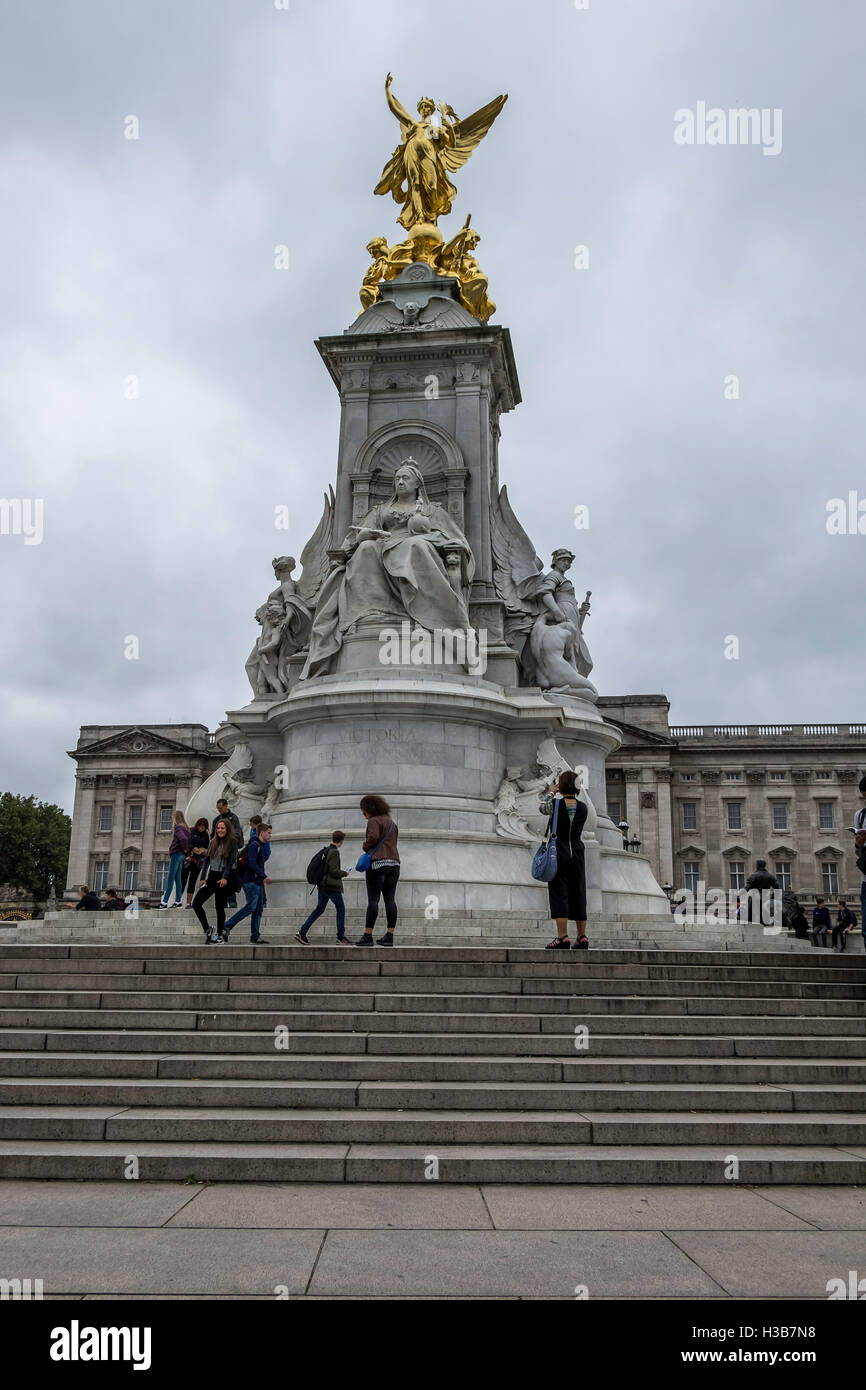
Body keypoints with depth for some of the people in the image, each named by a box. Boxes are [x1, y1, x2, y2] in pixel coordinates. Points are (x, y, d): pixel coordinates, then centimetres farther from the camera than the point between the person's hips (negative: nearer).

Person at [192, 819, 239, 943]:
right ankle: (207, 930, 5)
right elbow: (207, 861, 13)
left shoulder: (232, 844, -2)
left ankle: (219, 934, 15)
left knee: (220, 907, 1)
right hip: (211, 877, 5)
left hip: (223, 879, -5)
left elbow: (231, 863, -9)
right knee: (196, 903, -7)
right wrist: (203, 878, 3)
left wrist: (225, 878, -20)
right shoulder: (213, 843, 13)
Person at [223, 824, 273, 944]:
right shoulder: (254, 845, -10)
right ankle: (226, 927, -11)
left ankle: (255, 936, 5)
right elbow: (252, 863, -21)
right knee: (251, 906, -15)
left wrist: (262, 878, 14)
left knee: (258, 909, 5)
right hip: (250, 881, -10)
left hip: (258, 882, 10)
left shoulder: (261, 846, 21)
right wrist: (264, 876, -22)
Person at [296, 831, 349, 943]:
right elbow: (333, 871, -19)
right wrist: (344, 873, -2)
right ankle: (341, 937, 4)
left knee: (319, 909, 13)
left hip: (322, 885, 8)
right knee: (341, 908, 4)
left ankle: (302, 932, 6)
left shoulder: (326, 851, 11)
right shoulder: (334, 852, -14)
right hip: (332, 886, -8)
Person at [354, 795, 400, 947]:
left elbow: (373, 837, -19)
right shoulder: (392, 823, 22)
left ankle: (367, 935, -10)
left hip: (378, 862, -7)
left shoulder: (374, 821, -2)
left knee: (373, 900, -8)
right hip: (394, 863, 7)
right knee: (390, 900, 3)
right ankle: (389, 935, 1)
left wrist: (365, 846, 0)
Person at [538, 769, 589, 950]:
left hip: (558, 854, -4)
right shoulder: (583, 807, -1)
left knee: (559, 894, -4)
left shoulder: (555, 804, -9)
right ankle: (581, 938, 13)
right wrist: (572, 794, 29)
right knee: (578, 894, 10)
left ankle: (562, 936, -13)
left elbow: (542, 808, 13)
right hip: (576, 854, 4)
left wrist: (551, 792, 28)